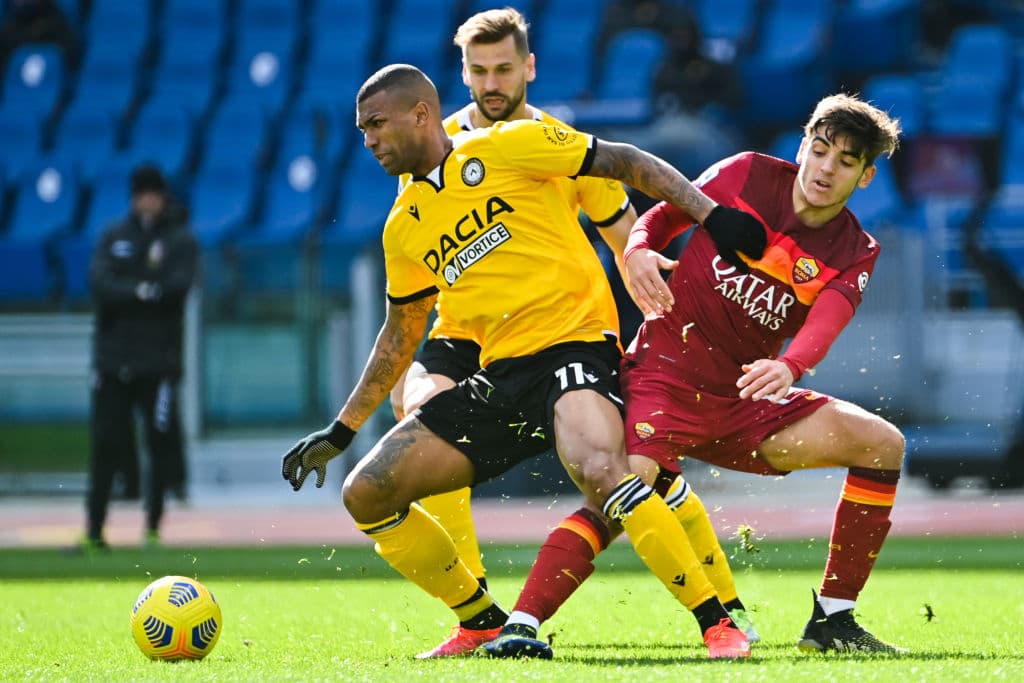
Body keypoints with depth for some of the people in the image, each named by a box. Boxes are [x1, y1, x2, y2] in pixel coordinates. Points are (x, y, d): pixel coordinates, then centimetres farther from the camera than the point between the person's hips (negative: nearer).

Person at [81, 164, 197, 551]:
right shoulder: (113, 239, 12)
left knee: (162, 446, -4)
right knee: (105, 446, 0)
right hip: (112, 356, 2)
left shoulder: (181, 241, 6)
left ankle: (153, 528, 4)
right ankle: (94, 531, 1)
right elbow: (99, 283, -4)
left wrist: (124, 293, -14)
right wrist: (139, 291, -19)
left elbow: (178, 286, -11)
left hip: (159, 360, -2)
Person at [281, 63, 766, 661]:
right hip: (499, 375, 7)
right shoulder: (405, 226, 15)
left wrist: (711, 215, -11)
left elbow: (622, 162, -1)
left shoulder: (503, 146, -3)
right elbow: (401, 335, 26)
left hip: (573, 341, -7)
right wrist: (341, 431, 25)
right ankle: (483, 623, 16)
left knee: (597, 467, -37)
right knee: (366, 495, 1)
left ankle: (717, 624, -28)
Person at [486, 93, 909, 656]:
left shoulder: (854, 254, 2)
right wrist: (637, 250, -15)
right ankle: (519, 625, -32)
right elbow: (663, 214, 9)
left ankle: (832, 619, 1)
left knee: (883, 444, -5)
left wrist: (788, 366, -40)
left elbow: (823, 325, -18)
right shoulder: (748, 175, -1)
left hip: (743, 397, 4)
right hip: (667, 371, -4)